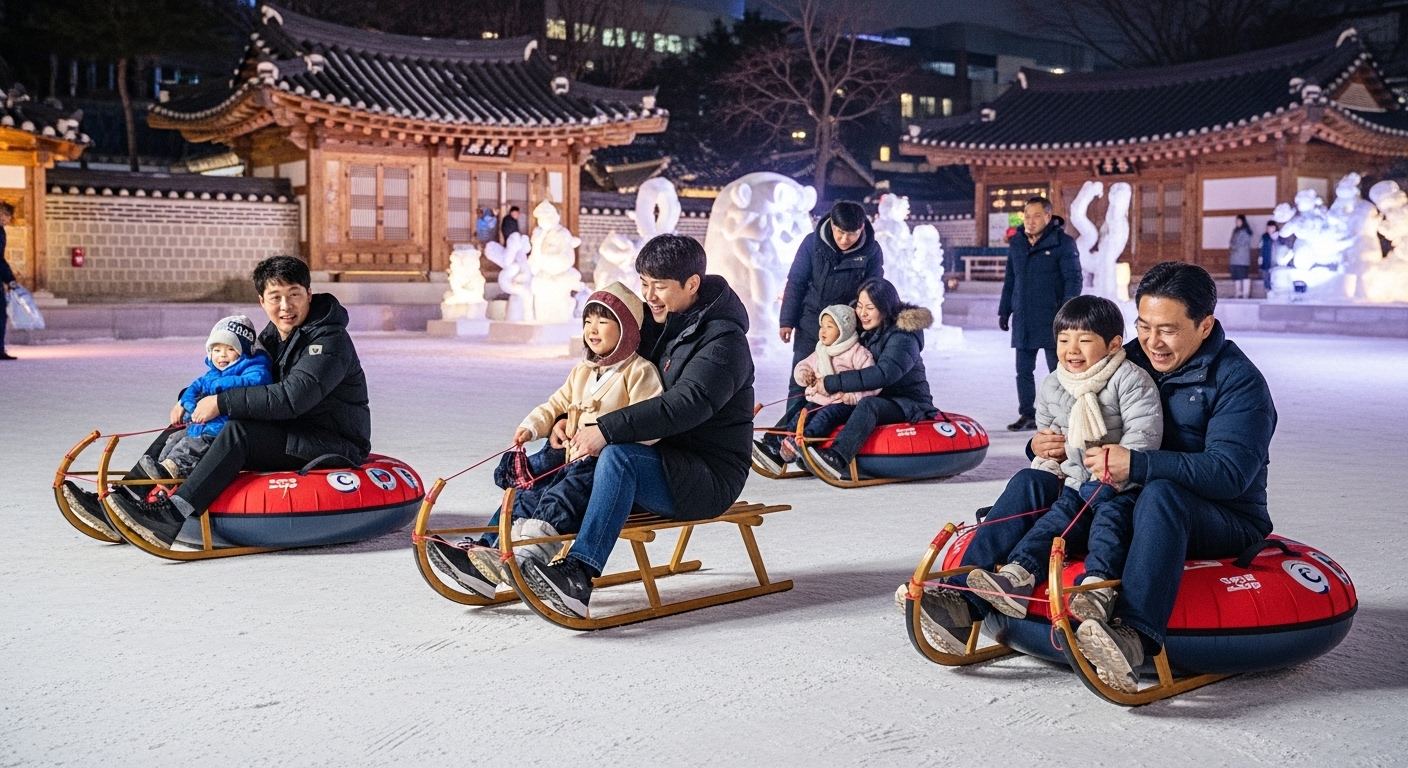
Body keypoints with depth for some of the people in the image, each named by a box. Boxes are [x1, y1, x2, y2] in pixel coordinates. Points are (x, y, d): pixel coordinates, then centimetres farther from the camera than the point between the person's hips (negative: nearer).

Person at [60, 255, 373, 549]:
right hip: (288, 435, 9)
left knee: (238, 431, -32)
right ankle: (121, 501, -2)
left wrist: (222, 403, -24)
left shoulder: (329, 340, -16)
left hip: (335, 444, -9)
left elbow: (291, 397, -29)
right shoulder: (274, 334, 11)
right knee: (187, 428, 5)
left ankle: (168, 519, -40)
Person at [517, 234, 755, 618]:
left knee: (618, 455, -35)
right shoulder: (654, 324, 12)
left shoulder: (724, 341, -13)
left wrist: (607, 430, -36)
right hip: (655, 461, 8)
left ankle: (578, 577, -43)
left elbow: (687, 404, -30)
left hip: (709, 477, -8)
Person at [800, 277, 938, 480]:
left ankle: (837, 459, -55)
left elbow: (882, 374, -29)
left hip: (909, 404, -9)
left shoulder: (903, 337, -15)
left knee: (868, 405, -37)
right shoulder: (867, 332, 10)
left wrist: (833, 383, -28)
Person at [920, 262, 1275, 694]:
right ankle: (966, 597, -24)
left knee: (1161, 494, -38)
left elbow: (1229, 474, -24)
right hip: (1127, 503, 6)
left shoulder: (1239, 381, -10)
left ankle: (1135, 635, -57)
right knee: (1032, 483, -10)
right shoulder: (1128, 361, 8)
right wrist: (1042, 445, -8)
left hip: (1224, 522, -6)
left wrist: (1135, 464, -34)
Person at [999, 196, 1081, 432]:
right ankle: (1027, 415, 18)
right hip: (1023, 321, 5)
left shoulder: (1063, 243, -6)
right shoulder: (1016, 243, 10)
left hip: (1052, 320, -5)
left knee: (1057, 370, 3)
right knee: (1023, 371, 9)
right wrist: (1004, 311, 14)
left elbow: (1073, 279, -9)